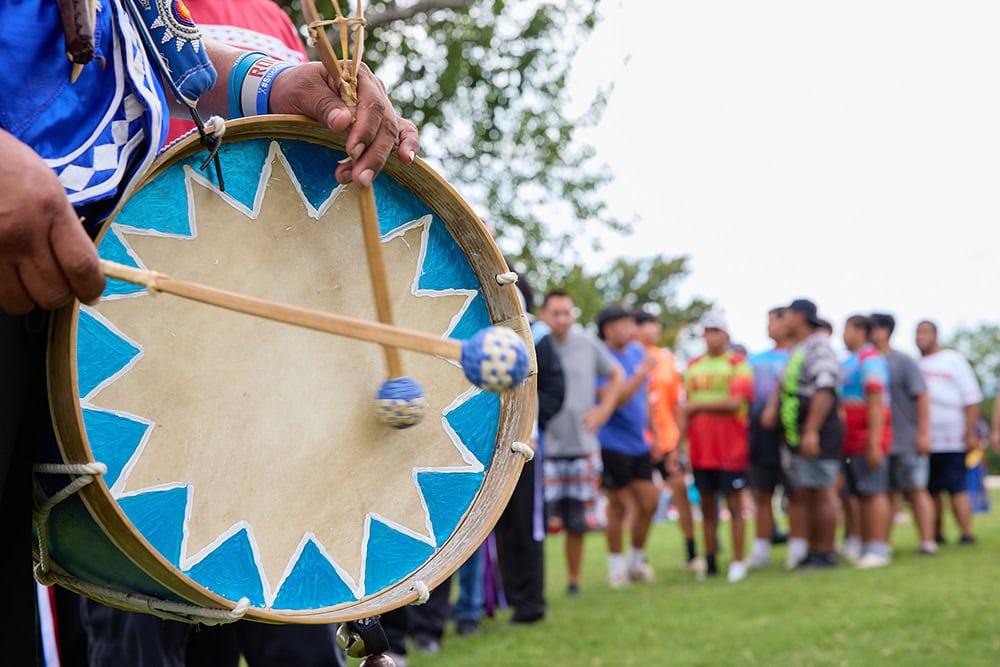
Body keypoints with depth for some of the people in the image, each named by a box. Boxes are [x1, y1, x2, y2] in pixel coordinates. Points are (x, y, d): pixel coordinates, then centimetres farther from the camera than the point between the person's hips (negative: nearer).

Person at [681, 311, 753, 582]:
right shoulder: (693, 366, 14)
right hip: (700, 448, 5)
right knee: (707, 506, 8)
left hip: (731, 448, -5)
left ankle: (738, 562, 3)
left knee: (734, 505, -1)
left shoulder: (738, 364, -2)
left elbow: (734, 403, -14)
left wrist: (697, 406, -7)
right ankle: (710, 561, 15)